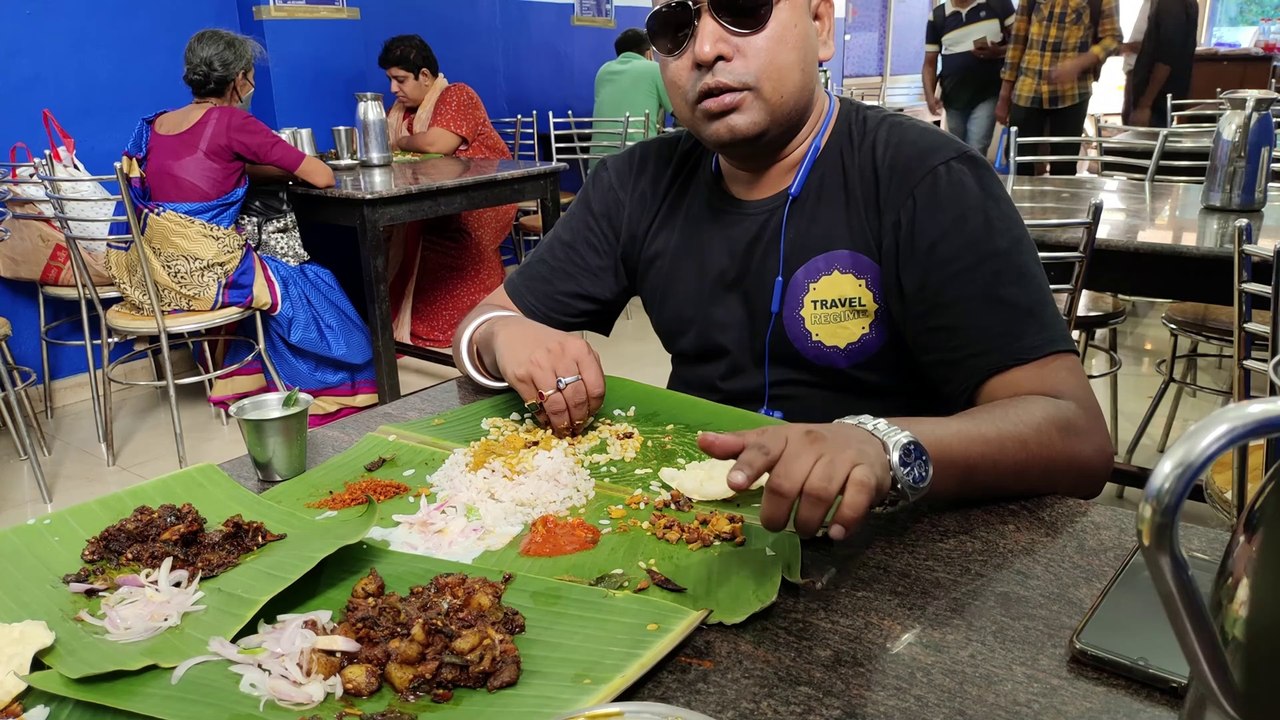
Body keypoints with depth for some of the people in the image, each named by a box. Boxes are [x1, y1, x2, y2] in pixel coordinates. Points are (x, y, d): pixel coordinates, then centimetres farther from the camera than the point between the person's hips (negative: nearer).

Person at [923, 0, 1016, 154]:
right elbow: (930, 63, 5)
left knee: (975, 154, -13)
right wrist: (930, 95, -11)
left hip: (988, 94, -3)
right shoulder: (937, 16, 4)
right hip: (954, 97, 3)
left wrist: (999, 51, -17)